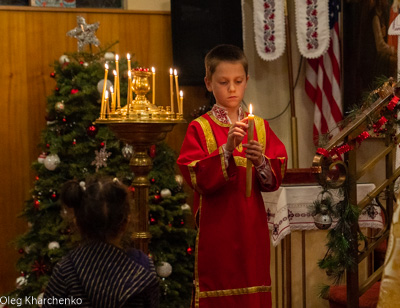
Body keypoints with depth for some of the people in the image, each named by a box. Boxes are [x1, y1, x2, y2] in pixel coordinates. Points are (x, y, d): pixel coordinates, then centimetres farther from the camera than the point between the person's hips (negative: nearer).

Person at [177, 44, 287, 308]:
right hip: (217, 229, -3)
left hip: (252, 227, 3)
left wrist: (261, 162, -17)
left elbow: (275, 179, 2)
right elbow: (199, 178, -14)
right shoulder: (200, 128, -2)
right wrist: (227, 150, -23)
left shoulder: (259, 126, 8)